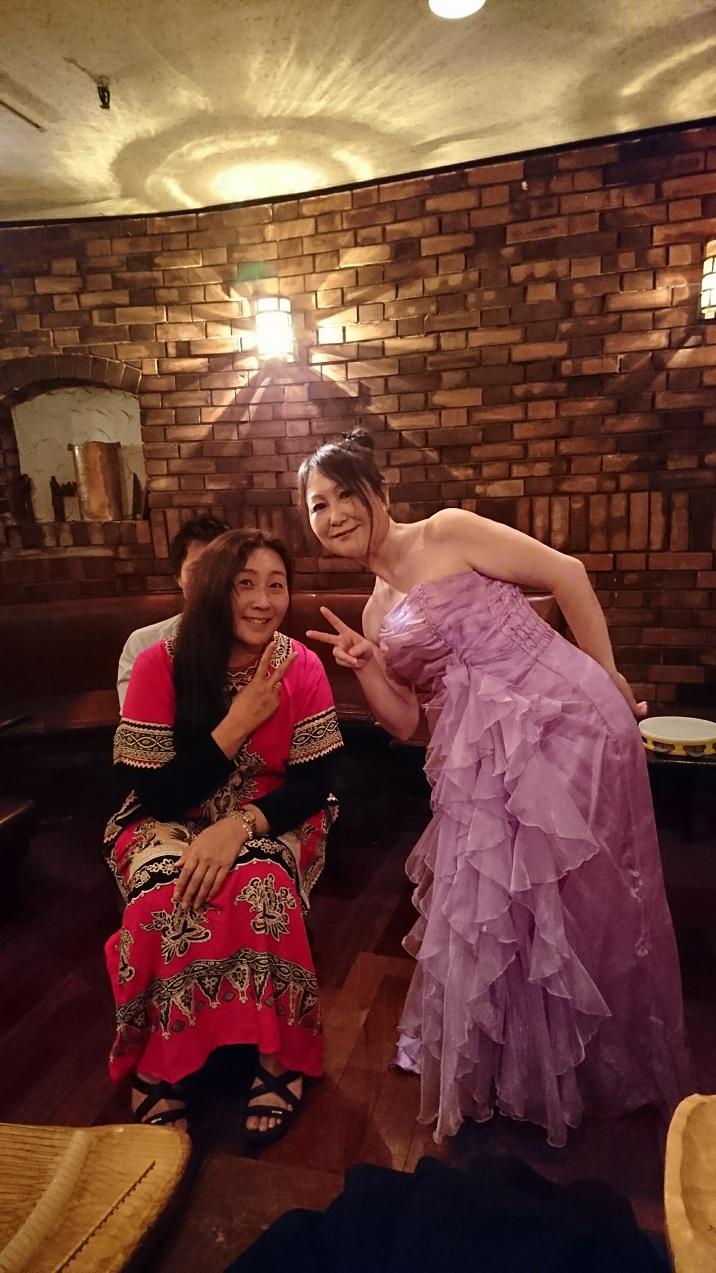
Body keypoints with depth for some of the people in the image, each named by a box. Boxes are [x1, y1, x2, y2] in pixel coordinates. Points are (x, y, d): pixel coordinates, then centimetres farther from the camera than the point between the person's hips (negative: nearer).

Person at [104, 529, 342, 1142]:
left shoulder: (300, 666, -12)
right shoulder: (160, 664, -16)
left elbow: (314, 784, -12)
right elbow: (156, 794, -17)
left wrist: (239, 825, -30)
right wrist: (239, 722, -25)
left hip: (271, 823, 1)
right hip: (168, 822, 0)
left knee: (260, 888, -32)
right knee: (168, 896, -31)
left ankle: (280, 1057, -7)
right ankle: (157, 1069, -5)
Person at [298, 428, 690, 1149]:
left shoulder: (447, 533, -5)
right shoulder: (378, 614, 15)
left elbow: (566, 574, -7)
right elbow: (403, 722, 13)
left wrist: (608, 680, -6)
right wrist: (362, 665, -3)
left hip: (558, 717, -7)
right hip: (484, 760, 7)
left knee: (561, 896, 3)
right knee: (488, 904, 15)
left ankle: (575, 1072, 30)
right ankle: (510, 1067, 41)